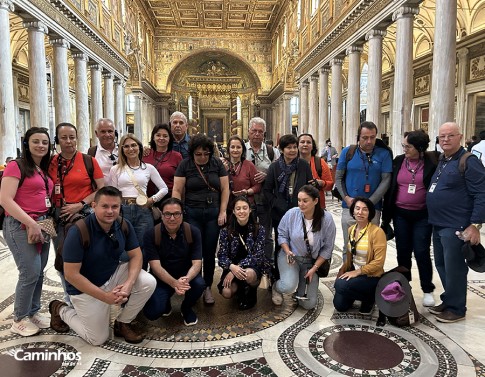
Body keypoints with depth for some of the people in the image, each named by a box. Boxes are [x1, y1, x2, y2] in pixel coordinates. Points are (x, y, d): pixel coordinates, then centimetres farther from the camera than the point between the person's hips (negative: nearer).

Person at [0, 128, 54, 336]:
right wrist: (31, 223, -19)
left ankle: (33, 312, 25)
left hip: (42, 224, 7)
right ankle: (20, 319, 10)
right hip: (20, 225, -7)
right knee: (30, 272, -7)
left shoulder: (45, 170, 14)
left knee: (39, 272, 10)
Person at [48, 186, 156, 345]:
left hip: (113, 275, 5)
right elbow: (71, 275, -25)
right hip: (85, 287, -4)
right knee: (98, 339, 3)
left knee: (148, 283, -19)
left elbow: (136, 255, -7)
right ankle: (61, 310, 27)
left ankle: (123, 323, 6)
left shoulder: (124, 225, -13)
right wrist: (105, 296, -26)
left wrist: (129, 283, -26)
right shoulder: (78, 231, -27)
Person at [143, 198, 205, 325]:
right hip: (162, 278, -1)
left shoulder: (193, 232, -11)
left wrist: (186, 279, -38)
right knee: (152, 312, -21)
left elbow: (197, 263, -15)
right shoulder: (151, 235, -13)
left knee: (199, 284, -31)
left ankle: (186, 308, 5)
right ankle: (166, 302, 18)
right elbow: (155, 266, -18)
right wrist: (174, 283, -36)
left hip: (186, 275, 1)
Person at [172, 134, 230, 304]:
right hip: (192, 213, -1)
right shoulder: (185, 165, 0)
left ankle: (207, 288, 19)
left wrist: (222, 211, -3)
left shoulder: (217, 164, 3)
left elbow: (225, 188, 3)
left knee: (210, 252, 5)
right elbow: (177, 190, -2)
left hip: (213, 213, 1)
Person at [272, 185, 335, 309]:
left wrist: (314, 268, -10)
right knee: (289, 286, -30)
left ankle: (300, 285, 30)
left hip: (311, 261, 2)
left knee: (309, 304, -3)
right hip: (290, 257, -1)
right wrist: (288, 252, -16)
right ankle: (276, 288, 8)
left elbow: (327, 248, -7)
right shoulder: (291, 214, -15)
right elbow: (282, 235, 0)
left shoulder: (326, 219, -15)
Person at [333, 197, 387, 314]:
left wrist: (357, 272, -21)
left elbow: (378, 262, -21)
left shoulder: (377, 231, -20)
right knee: (340, 305, -3)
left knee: (341, 285, -29)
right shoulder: (351, 229, 3)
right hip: (353, 271, 6)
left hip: (371, 276, -6)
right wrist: (342, 270, 1)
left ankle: (370, 297, 0)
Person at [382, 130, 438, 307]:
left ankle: (427, 290, 18)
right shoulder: (398, 161, 0)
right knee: (403, 252, 11)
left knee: (421, 252, 1)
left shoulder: (432, 162, -7)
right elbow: (390, 188, 3)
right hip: (401, 214, 3)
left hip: (423, 215, -2)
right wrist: (386, 214, 3)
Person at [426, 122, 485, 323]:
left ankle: (456, 308, 16)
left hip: (455, 227, -8)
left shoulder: (469, 162, -12)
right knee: (441, 266, 17)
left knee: (453, 268, 1)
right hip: (438, 224, 8)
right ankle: (448, 301, 32)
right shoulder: (440, 161, 13)